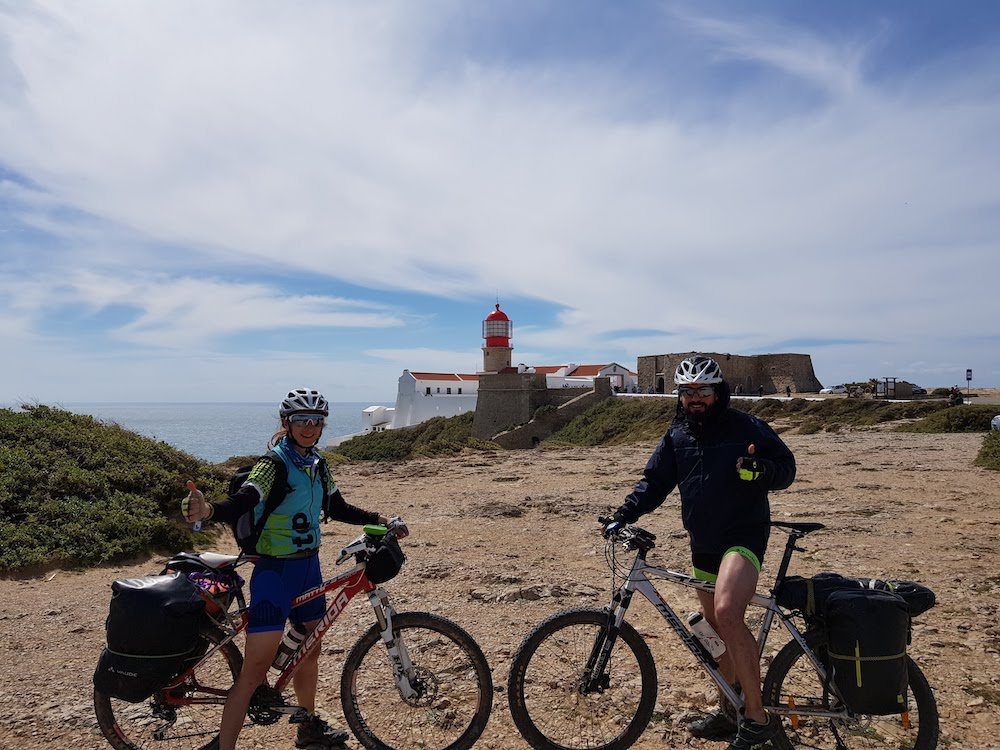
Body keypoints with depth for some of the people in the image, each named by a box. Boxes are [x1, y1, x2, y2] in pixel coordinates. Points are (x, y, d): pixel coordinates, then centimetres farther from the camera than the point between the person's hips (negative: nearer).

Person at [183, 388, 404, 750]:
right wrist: (207, 510, -51)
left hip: (309, 567, 8)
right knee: (255, 670, -7)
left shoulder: (317, 465, 5)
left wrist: (382, 520, 8)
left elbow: (339, 509, 15)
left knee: (310, 649, 22)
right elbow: (239, 505, -30)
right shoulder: (274, 464, -17)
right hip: (275, 573, -8)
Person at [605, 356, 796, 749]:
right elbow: (655, 480, 8)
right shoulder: (676, 435, 7)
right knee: (719, 629, 16)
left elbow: (786, 466, -4)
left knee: (727, 612, -28)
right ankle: (728, 712, 33)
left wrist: (762, 470, -27)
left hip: (743, 535, -6)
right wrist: (625, 513, -6)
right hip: (703, 543, 6)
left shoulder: (746, 428, -8)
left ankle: (757, 716, -15)